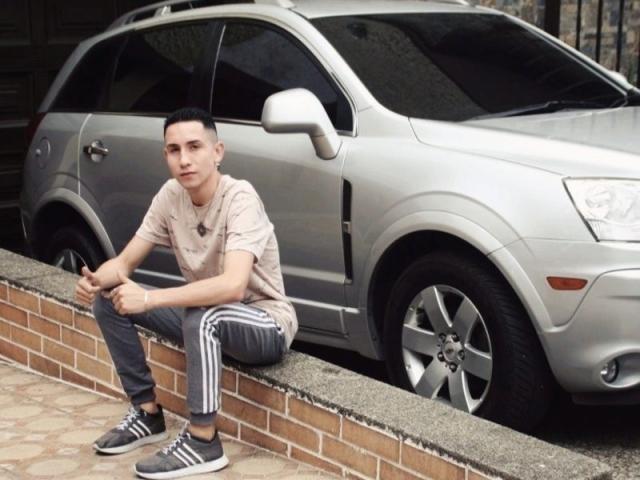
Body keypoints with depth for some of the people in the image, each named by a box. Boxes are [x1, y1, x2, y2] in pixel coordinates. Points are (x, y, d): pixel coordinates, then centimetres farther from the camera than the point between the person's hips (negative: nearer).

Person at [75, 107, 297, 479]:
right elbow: (125, 262, 0)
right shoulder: (171, 195, -6)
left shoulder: (239, 198, -26)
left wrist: (148, 299, -39)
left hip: (266, 326, -7)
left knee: (204, 316, -39)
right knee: (109, 299, -3)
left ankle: (203, 441, -24)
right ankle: (148, 413, 7)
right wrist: (96, 279, -24)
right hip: (207, 316, 7)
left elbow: (232, 286, -39)